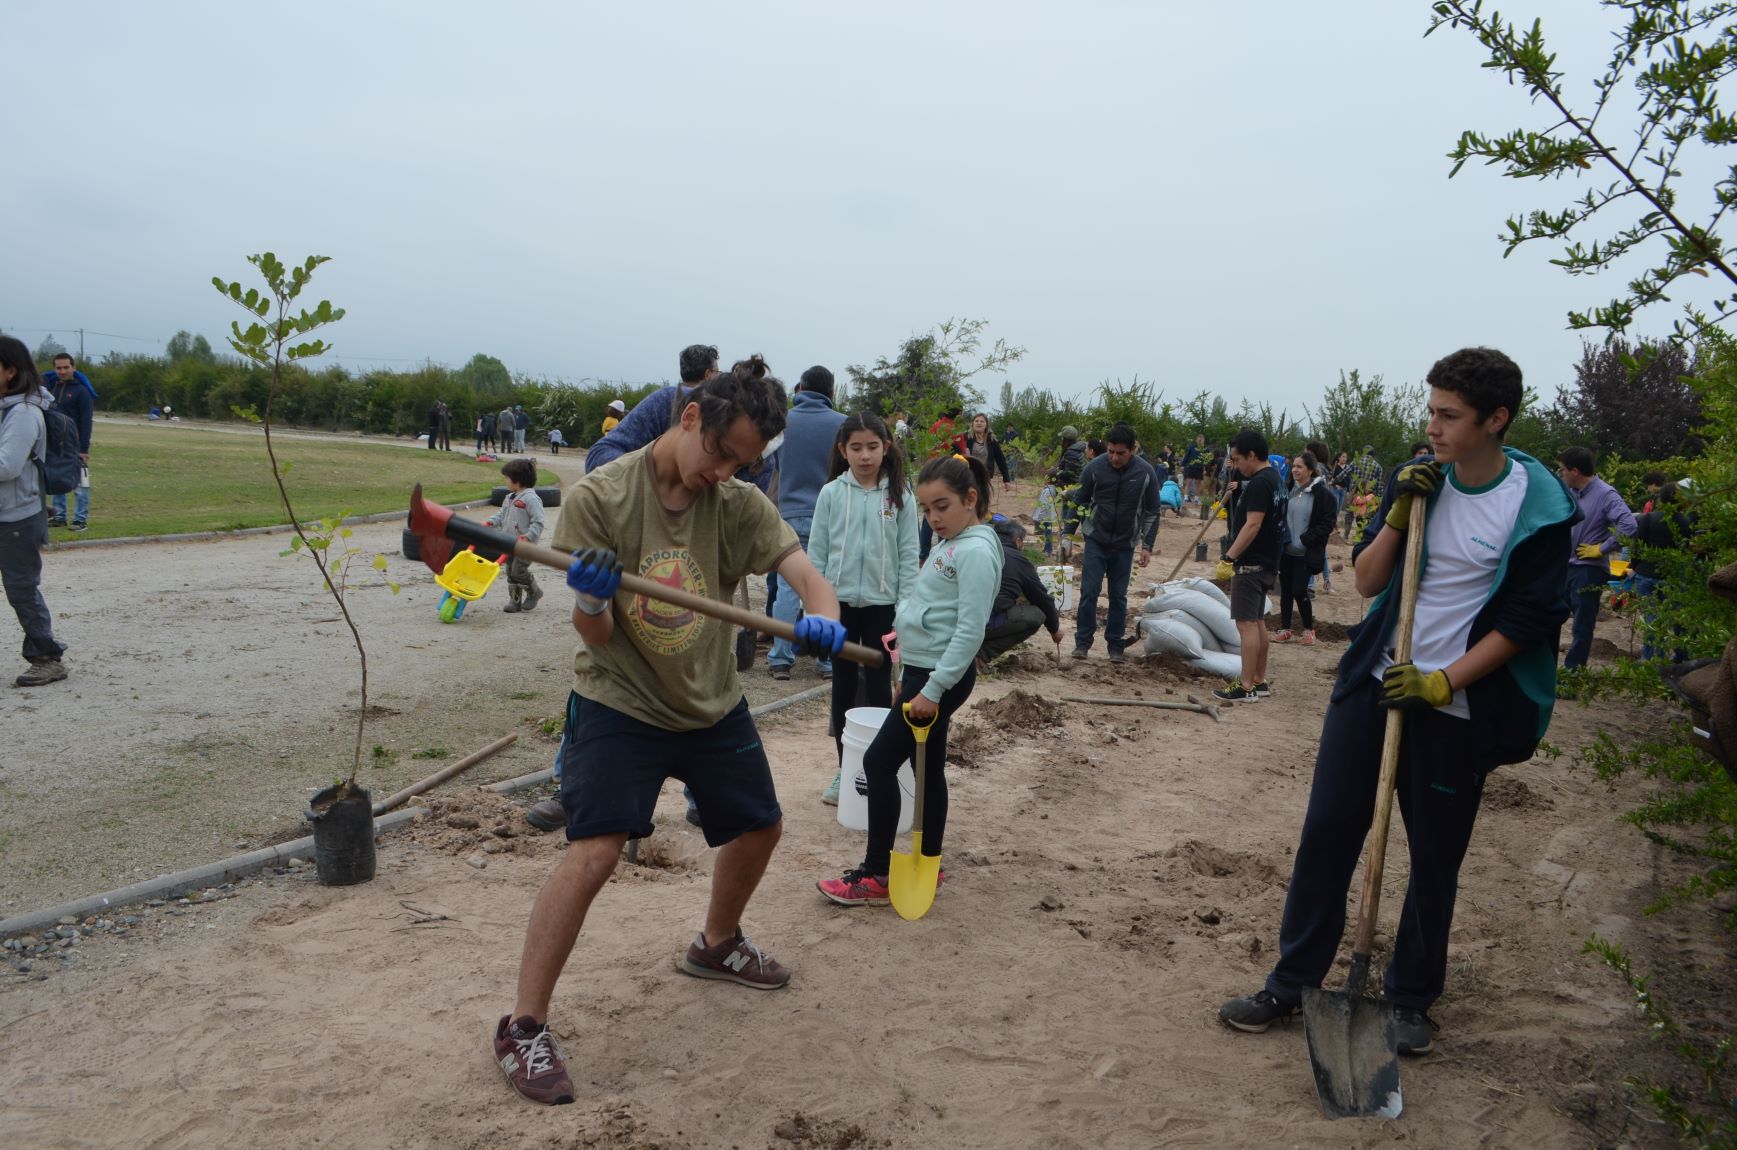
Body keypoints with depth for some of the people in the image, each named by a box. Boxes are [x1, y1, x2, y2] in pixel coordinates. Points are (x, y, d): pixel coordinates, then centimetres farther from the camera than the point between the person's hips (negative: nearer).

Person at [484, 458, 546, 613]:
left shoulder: (531, 498, -14)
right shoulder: (509, 498, 14)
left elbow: (538, 522, -18)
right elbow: (502, 514, 20)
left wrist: (529, 536, -28)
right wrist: (490, 521, 2)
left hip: (525, 544, -9)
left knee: (518, 570, -13)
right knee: (510, 572, 10)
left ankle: (534, 592, 10)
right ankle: (515, 600, 19)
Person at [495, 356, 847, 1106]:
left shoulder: (739, 504, -6)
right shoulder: (599, 497, -17)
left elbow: (800, 569, -17)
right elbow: (594, 636, -16)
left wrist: (824, 619, -39)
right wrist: (592, 599, -39)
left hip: (713, 704, 6)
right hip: (619, 703, -5)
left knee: (760, 827, 17)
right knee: (595, 850, -19)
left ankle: (717, 944, 46)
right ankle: (523, 1027, -2)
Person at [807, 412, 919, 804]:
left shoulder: (901, 496, -3)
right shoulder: (831, 494, -1)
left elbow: (908, 556, -2)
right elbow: (816, 552, 1)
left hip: (882, 604, -1)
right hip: (840, 602, 1)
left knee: (879, 687, 6)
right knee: (843, 686, 10)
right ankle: (845, 769, 20)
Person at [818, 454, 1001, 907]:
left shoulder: (976, 551, -18)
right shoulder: (947, 543, 13)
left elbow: (970, 631, -23)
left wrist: (933, 688, -23)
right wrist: (909, 675, 21)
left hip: (942, 676, -10)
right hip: (924, 670, 10)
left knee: (879, 761, -6)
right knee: (927, 768, 15)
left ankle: (876, 875, 3)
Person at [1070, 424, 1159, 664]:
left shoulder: (1145, 473, -8)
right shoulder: (1094, 468, -10)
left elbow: (1152, 511, 2)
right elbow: (1079, 503, 1)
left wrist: (1147, 546, -2)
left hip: (1124, 545, 1)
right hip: (1096, 541, -1)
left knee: (1119, 596, 6)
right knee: (1089, 592, -6)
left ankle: (1116, 646, 16)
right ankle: (1082, 642, 6)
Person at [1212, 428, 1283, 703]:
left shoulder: (1259, 483, -18)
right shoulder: (1273, 477, 13)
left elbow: (1252, 525, -26)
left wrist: (1229, 557, -27)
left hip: (1251, 564, -11)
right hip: (1266, 562, 11)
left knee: (1246, 623, -8)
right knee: (1257, 621, 15)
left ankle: (1246, 687, -6)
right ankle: (1259, 681, 23)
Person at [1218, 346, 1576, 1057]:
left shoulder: (1539, 508, -9)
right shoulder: (1420, 480, 3)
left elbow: (1526, 620, -8)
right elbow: (1367, 583, 3)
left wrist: (1443, 681, -16)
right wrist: (1398, 515, -11)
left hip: (1455, 707, -3)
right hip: (1374, 681, 4)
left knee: (1435, 857, 8)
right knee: (1327, 831, 4)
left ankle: (1411, 998, 28)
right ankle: (1292, 983, 17)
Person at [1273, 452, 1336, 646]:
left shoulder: (1322, 493, -9)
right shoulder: (1290, 489, 7)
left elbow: (1328, 522, -10)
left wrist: (1306, 539, -17)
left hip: (1306, 553, -5)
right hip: (1286, 550, 5)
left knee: (1299, 590, -7)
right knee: (1285, 589, 8)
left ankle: (1308, 629, 13)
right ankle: (1285, 629, 19)